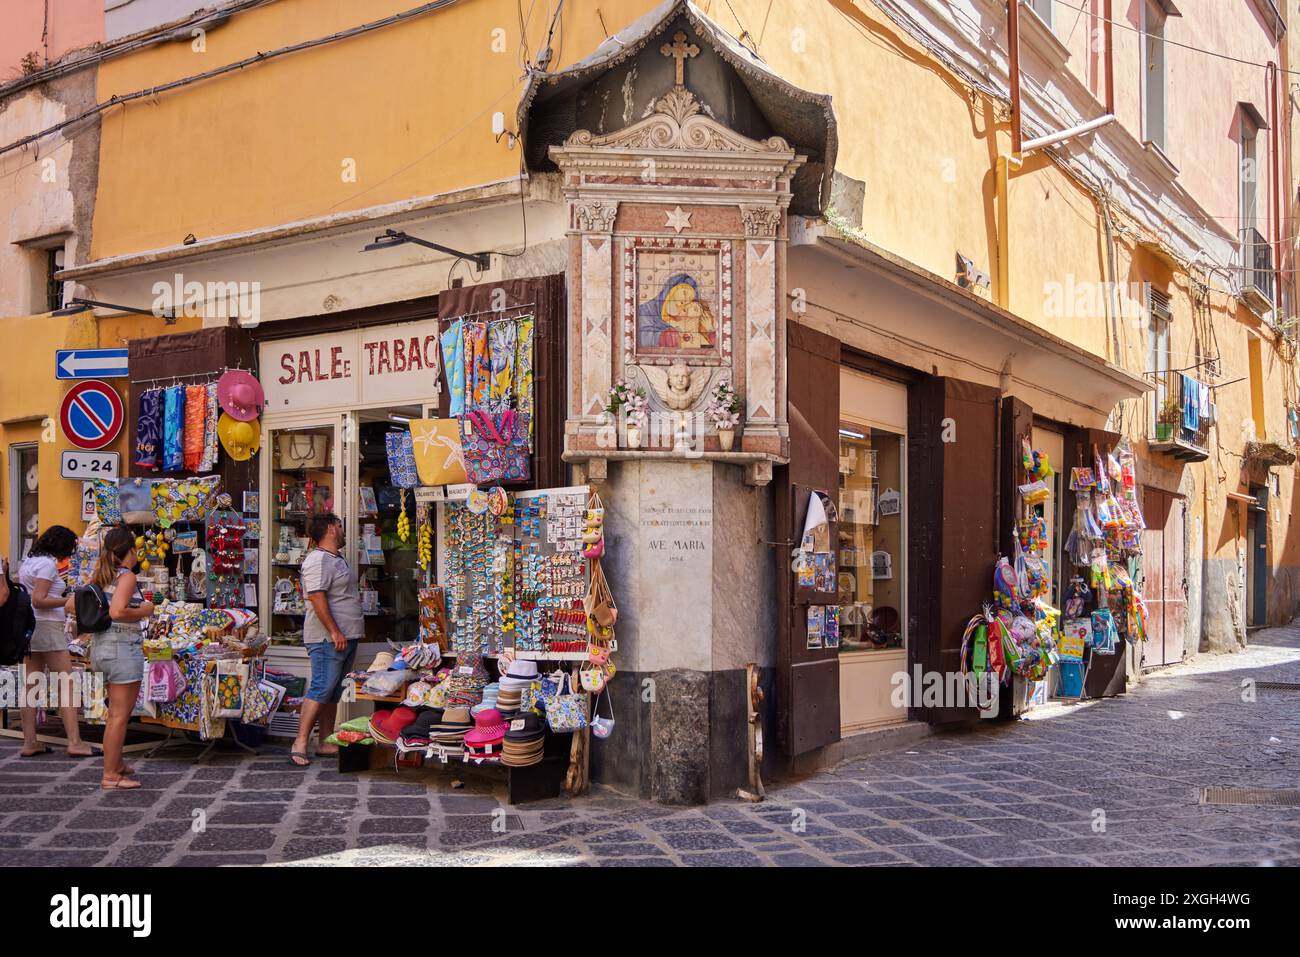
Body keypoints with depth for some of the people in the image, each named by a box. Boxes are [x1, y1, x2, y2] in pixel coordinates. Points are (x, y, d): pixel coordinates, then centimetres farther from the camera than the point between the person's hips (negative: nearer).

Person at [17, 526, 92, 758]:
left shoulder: (28, 561, 16)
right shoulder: (48, 563, -11)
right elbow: (39, 600, -18)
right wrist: (70, 601, -15)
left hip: (29, 626, 9)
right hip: (47, 626, -9)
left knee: (31, 686, 8)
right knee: (66, 685, -7)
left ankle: (29, 742, 9)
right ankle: (74, 742, -10)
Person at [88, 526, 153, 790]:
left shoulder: (101, 577, 12)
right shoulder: (126, 576, -13)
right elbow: (117, 611, -26)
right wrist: (143, 611, -10)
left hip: (101, 646, 9)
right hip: (123, 646, -9)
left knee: (117, 712, 23)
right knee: (120, 715, -3)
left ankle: (116, 764, 34)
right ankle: (110, 775, 1)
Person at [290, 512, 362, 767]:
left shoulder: (336, 558, 19)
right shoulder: (318, 560, -14)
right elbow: (316, 597, -22)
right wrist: (334, 632, -24)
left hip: (345, 637, 10)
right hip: (328, 638, -10)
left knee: (333, 692, 12)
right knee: (321, 689, -12)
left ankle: (326, 743, 17)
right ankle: (300, 744, -10)